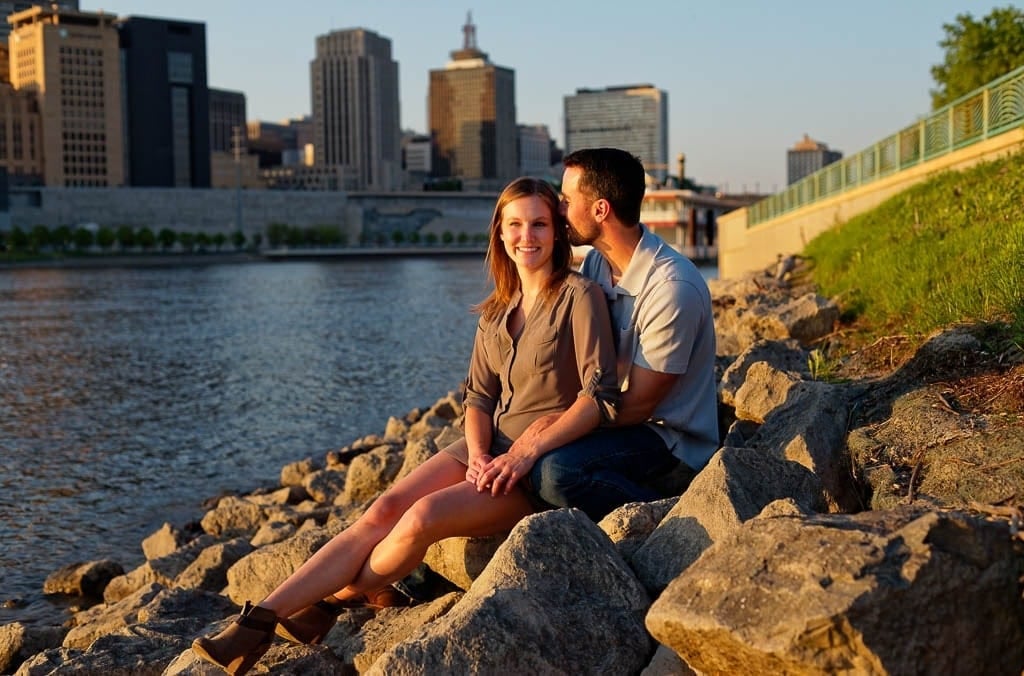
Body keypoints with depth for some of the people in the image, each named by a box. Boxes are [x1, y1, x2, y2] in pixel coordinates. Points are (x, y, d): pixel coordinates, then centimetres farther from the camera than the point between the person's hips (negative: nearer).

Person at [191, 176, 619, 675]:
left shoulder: (579, 296, -8)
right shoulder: (496, 311, 13)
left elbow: (600, 395, -15)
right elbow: (478, 396, 9)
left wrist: (526, 455, -21)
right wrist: (478, 455, -12)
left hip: (547, 463, -6)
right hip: (491, 449, 6)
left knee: (424, 516, -28)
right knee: (383, 511, -16)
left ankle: (334, 601, -4)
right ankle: (256, 624, -20)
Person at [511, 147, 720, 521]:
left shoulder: (673, 287, -23)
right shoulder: (595, 263, 3)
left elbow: (638, 405, -19)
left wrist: (550, 425, -19)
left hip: (669, 436, -8)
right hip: (612, 416, 8)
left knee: (553, 470, -30)